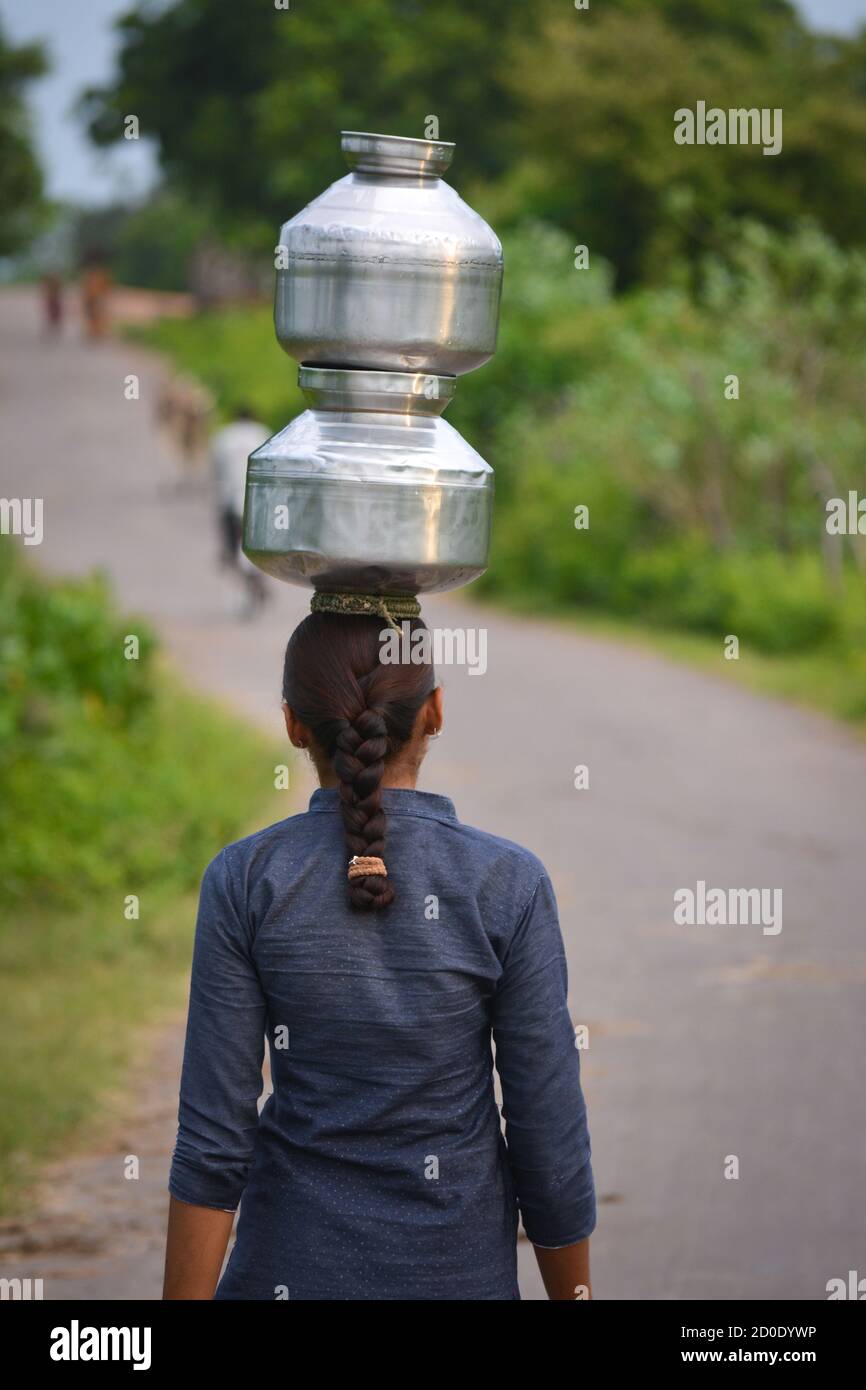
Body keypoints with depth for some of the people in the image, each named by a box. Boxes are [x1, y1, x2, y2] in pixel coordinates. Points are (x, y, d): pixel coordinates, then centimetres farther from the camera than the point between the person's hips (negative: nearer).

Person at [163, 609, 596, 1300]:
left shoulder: (245, 882, -10)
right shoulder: (509, 886, -11)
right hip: (457, 1282, -1)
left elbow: (213, 1139, -10)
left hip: (298, 1274, 1)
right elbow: (550, 1140, -7)